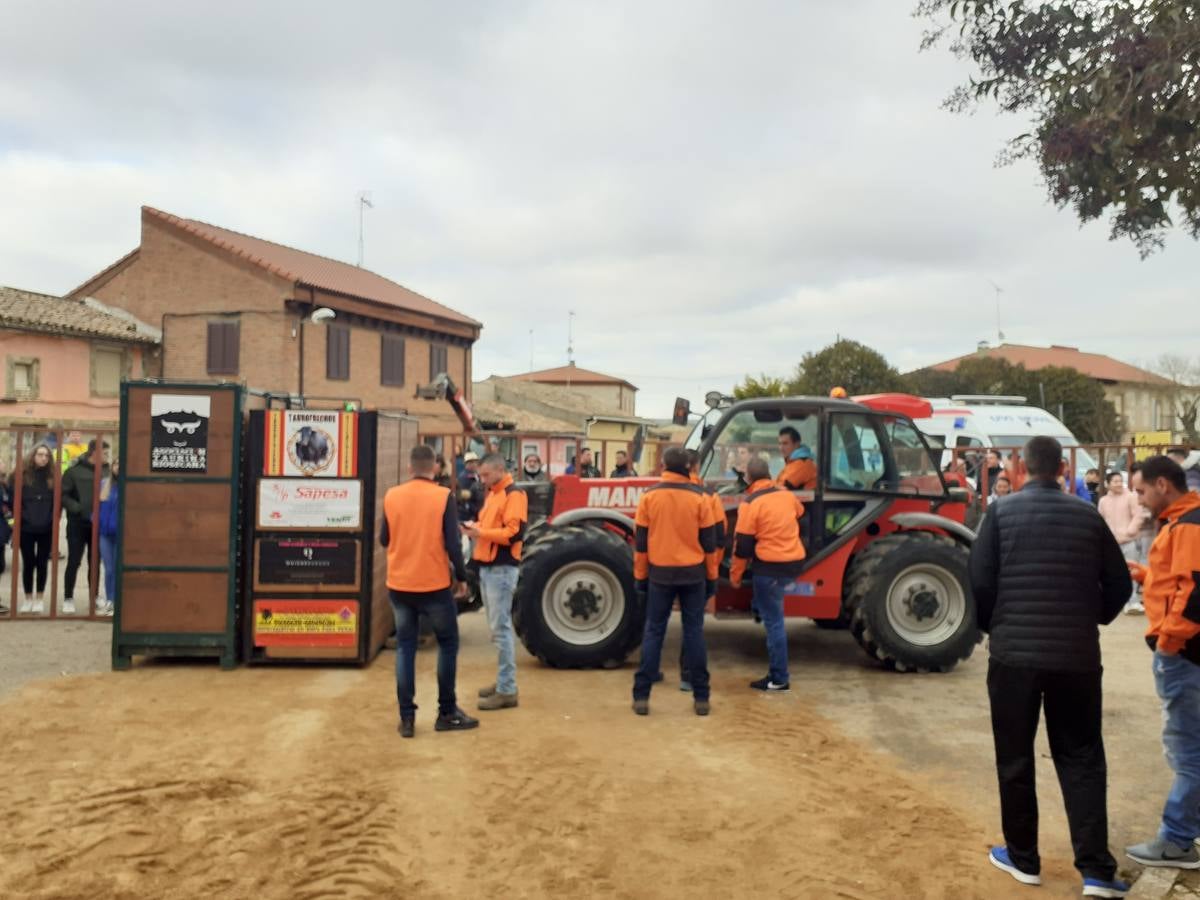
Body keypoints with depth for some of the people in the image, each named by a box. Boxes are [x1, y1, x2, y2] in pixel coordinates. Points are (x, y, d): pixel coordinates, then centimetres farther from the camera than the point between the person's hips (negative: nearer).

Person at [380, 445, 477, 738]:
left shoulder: (391, 496, 0)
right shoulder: (443, 496, -10)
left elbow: (384, 540, 8)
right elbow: (452, 543, -11)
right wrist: (461, 577, 1)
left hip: (399, 585, 3)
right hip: (435, 584, -3)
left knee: (405, 647, 11)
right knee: (448, 644, 12)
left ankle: (407, 717, 9)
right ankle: (447, 713, 14)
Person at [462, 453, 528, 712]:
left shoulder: (514, 495, -11)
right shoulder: (492, 494, 18)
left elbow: (514, 533, -20)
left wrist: (481, 533, -19)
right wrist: (476, 527, 2)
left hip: (502, 569, -9)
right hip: (487, 567, 9)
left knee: (501, 628, -8)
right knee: (497, 627, 14)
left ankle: (507, 690, -4)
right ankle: (503, 680, 22)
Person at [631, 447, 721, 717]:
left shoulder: (649, 496, -4)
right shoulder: (700, 497, -5)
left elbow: (640, 542, 0)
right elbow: (709, 542, -1)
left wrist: (640, 576, 9)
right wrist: (712, 577, 9)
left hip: (660, 573, 0)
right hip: (693, 573, 0)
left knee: (653, 632, 7)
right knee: (694, 632, 7)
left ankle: (641, 696, 5)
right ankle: (701, 697, 9)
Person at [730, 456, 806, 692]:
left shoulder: (750, 503, -11)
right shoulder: (787, 495, 8)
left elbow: (743, 544, -10)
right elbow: (800, 513, 32)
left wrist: (735, 575, 1)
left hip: (771, 566, -6)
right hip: (795, 561, 6)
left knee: (773, 621, -1)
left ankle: (779, 679, 4)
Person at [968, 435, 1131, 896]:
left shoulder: (1001, 512, -3)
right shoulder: (1088, 516, 3)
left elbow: (979, 580, -8)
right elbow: (1119, 583, 6)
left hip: (1013, 652, -2)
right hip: (1077, 655, 2)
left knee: (1015, 758, 11)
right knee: (1082, 758, 11)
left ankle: (1023, 858, 20)